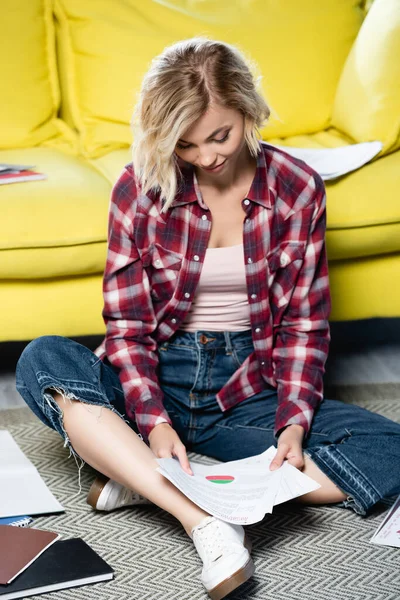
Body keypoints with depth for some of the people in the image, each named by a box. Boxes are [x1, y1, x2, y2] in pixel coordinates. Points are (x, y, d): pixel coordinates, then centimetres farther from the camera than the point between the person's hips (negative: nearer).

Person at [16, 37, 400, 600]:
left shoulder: (297, 187, -4)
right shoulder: (140, 188, -6)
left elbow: (304, 325, 0)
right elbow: (127, 324, -5)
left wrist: (293, 425, -15)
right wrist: (153, 421, -21)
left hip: (248, 386, 1)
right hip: (158, 379, -1)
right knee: (41, 362, -29)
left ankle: (141, 476, -26)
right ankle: (205, 523, -39)